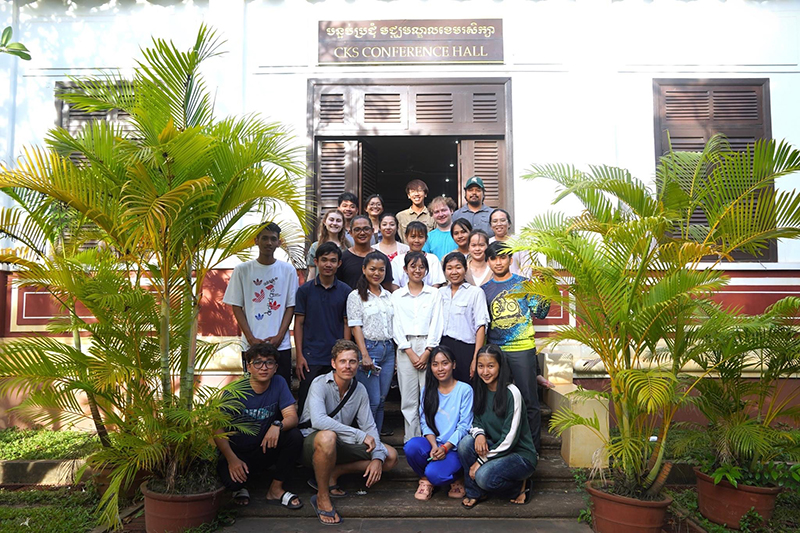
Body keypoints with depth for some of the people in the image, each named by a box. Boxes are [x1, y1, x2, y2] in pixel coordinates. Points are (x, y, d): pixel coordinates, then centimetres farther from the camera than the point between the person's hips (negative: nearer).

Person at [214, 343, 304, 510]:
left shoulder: (279, 383, -6)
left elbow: (292, 417, -13)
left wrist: (278, 425, -37)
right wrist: (232, 459, -25)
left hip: (265, 448, 3)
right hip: (236, 452, -3)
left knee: (295, 436, -25)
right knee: (232, 480, -34)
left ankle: (276, 489, -6)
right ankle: (240, 487, 7)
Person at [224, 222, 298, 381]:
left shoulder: (288, 270, 5)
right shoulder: (242, 270, 3)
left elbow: (290, 306, 5)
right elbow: (236, 307, 3)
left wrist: (279, 336, -7)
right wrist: (251, 338, -7)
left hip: (281, 345, 0)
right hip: (251, 345, 0)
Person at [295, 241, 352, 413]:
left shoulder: (345, 291, 3)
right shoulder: (305, 290, 1)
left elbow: (346, 324, 5)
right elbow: (299, 323, 2)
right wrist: (299, 356, -4)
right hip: (311, 357, 0)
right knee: (305, 403, 4)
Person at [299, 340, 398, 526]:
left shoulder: (360, 390, 1)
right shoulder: (320, 384, -17)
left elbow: (369, 426, 1)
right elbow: (318, 420, -33)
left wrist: (377, 458, -16)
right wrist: (360, 435, -31)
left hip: (341, 444, 6)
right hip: (311, 442, -6)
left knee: (390, 456, -3)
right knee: (327, 436, -41)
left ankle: (331, 474, -2)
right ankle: (322, 497, -19)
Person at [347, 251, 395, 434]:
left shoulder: (388, 296, 14)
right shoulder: (356, 296, -1)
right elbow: (356, 327, -7)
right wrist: (365, 355, -14)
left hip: (388, 349, 5)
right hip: (369, 348, -5)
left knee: (381, 400, 8)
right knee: (372, 401, -7)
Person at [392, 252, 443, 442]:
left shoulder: (434, 294, 9)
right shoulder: (397, 295, 9)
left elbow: (436, 325, 3)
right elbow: (396, 327, 3)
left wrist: (426, 353, -7)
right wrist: (411, 353, -6)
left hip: (429, 347, 0)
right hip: (406, 349, 1)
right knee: (408, 398, 2)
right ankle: (411, 439, 10)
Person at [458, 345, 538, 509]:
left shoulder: (511, 393, -19)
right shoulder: (480, 390, 2)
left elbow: (509, 438, -20)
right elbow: (476, 421, 7)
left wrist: (481, 461, -18)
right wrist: (478, 433, -18)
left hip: (521, 454, -6)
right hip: (495, 448, 6)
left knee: (484, 476, -30)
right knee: (465, 443, -22)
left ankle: (520, 487, 0)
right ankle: (475, 492, -4)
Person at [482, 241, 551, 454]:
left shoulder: (523, 283, 4)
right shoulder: (484, 290, 9)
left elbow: (539, 312, 0)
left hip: (522, 349, -2)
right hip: (495, 350, 3)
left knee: (529, 400, 2)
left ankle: (533, 447, 14)